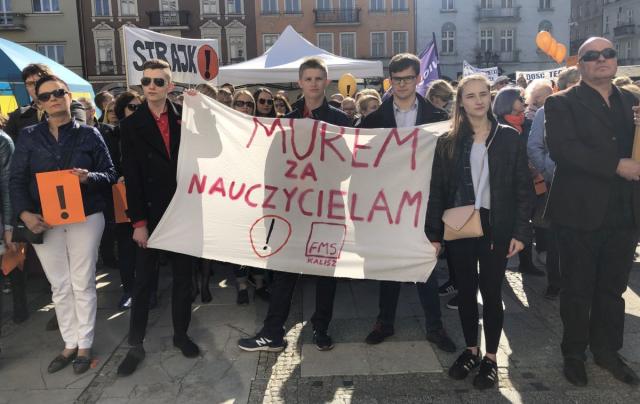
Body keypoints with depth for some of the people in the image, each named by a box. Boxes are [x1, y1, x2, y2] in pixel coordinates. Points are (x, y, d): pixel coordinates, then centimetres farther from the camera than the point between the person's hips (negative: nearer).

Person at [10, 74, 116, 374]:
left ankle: (84, 346, 18)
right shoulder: (28, 137, 5)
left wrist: (89, 177, -20)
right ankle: (70, 344, 24)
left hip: (85, 218, -2)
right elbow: (17, 180, 2)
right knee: (59, 287, 10)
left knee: (83, 284, 5)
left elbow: (110, 174, 1)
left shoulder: (89, 134, 2)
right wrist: (24, 214, -13)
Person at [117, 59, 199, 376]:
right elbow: (132, 178, -5)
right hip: (150, 213, -1)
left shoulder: (184, 116, 3)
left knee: (183, 275, 12)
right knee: (143, 280, 7)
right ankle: (136, 345, 19)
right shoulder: (131, 125, 0)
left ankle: (181, 334, 28)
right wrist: (138, 222, -8)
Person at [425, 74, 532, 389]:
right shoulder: (448, 141, 2)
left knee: (491, 292, 6)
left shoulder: (509, 137, 0)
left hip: (495, 226, -1)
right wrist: (433, 233, -2)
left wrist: (520, 231, -7)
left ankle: (490, 357, 22)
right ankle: (471, 350, 29)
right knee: (465, 290, 11)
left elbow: (523, 188, 0)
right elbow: (437, 190, 2)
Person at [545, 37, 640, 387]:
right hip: (580, 213, -4)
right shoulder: (562, 103, -5)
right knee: (577, 290, 9)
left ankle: (607, 351, 34)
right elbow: (562, 149, -19)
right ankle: (574, 354, 26)